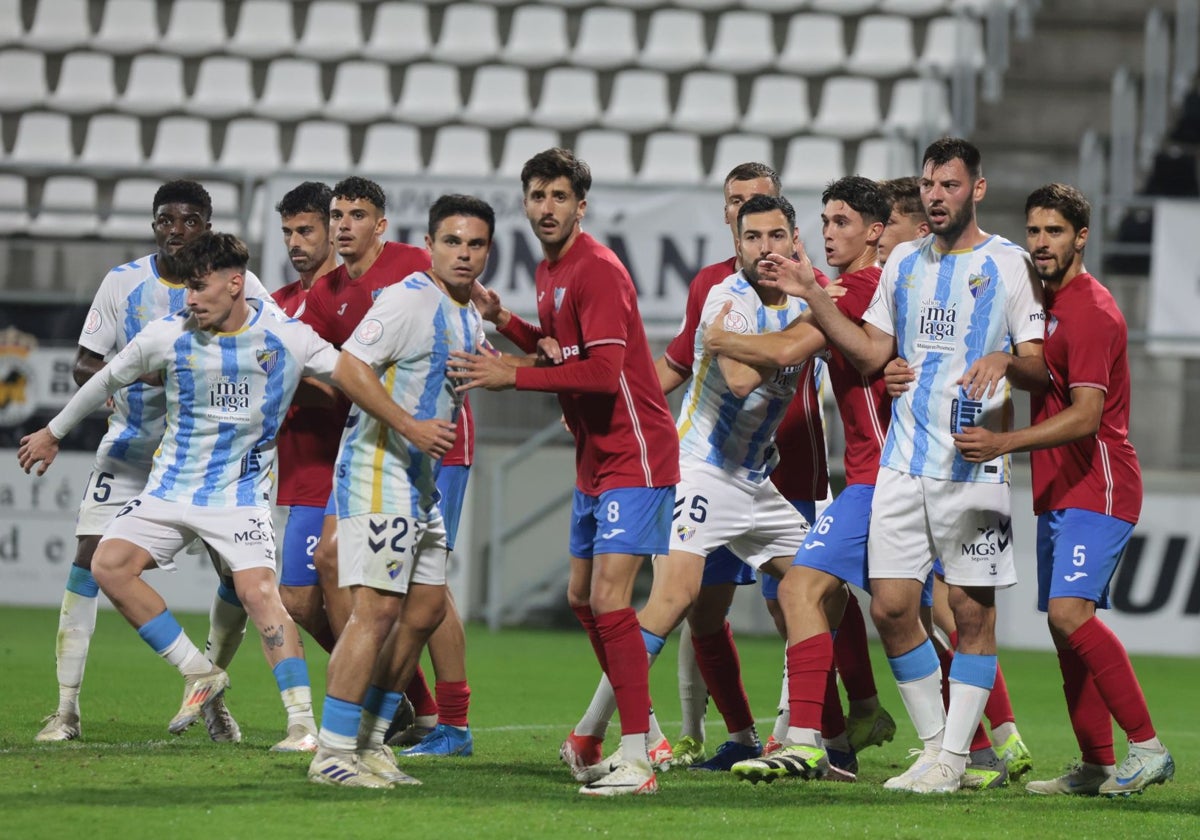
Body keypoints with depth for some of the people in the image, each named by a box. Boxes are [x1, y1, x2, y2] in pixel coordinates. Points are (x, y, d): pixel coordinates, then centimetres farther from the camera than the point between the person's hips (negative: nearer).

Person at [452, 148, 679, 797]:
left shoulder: (597, 270, -17)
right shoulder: (548, 273, 13)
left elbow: (603, 371, -24)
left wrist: (513, 375, -22)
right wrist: (503, 322, 10)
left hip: (633, 456, -10)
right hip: (595, 458, 10)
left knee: (608, 598, -18)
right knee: (582, 599, 16)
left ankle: (636, 762, -19)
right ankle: (642, 731, 28)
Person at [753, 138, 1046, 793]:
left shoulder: (1008, 264, -1)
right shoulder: (904, 263, 13)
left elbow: (1039, 369, -4)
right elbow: (871, 353, 15)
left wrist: (1006, 360, -26)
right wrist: (813, 297, 7)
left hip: (974, 464, -5)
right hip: (903, 462, 5)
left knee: (972, 610, -2)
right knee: (890, 606, 0)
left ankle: (954, 756, 4)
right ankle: (934, 742, 13)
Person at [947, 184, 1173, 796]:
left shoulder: (1091, 311, -14)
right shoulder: (1046, 303, 15)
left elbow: (1086, 415, -24)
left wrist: (1004, 443, -32)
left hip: (1097, 489, -10)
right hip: (1059, 493, 10)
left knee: (1070, 611, -22)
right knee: (1064, 623, 7)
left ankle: (1148, 748, -19)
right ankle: (1097, 767, 12)